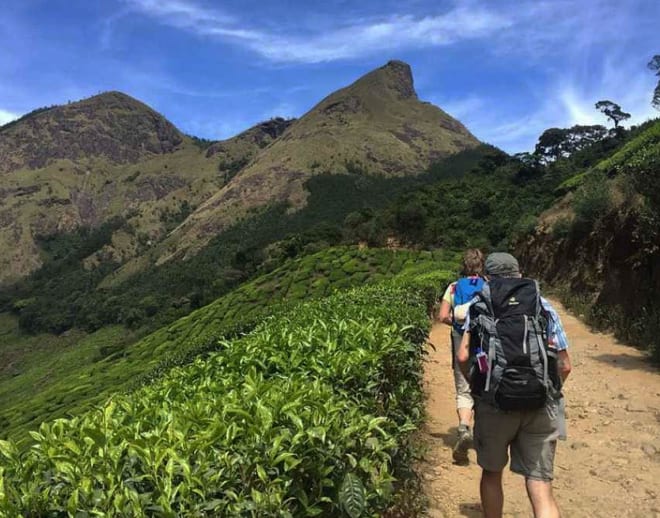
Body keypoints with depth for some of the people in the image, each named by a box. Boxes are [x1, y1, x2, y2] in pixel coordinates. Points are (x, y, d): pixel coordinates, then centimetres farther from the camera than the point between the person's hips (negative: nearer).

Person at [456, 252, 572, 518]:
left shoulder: (479, 307, 8)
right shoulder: (544, 307, 11)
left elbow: (463, 357, -1)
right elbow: (564, 365, 8)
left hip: (493, 404, 0)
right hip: (541, 407, 1)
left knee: (492, 473, 21)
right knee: (540, 488, 4)